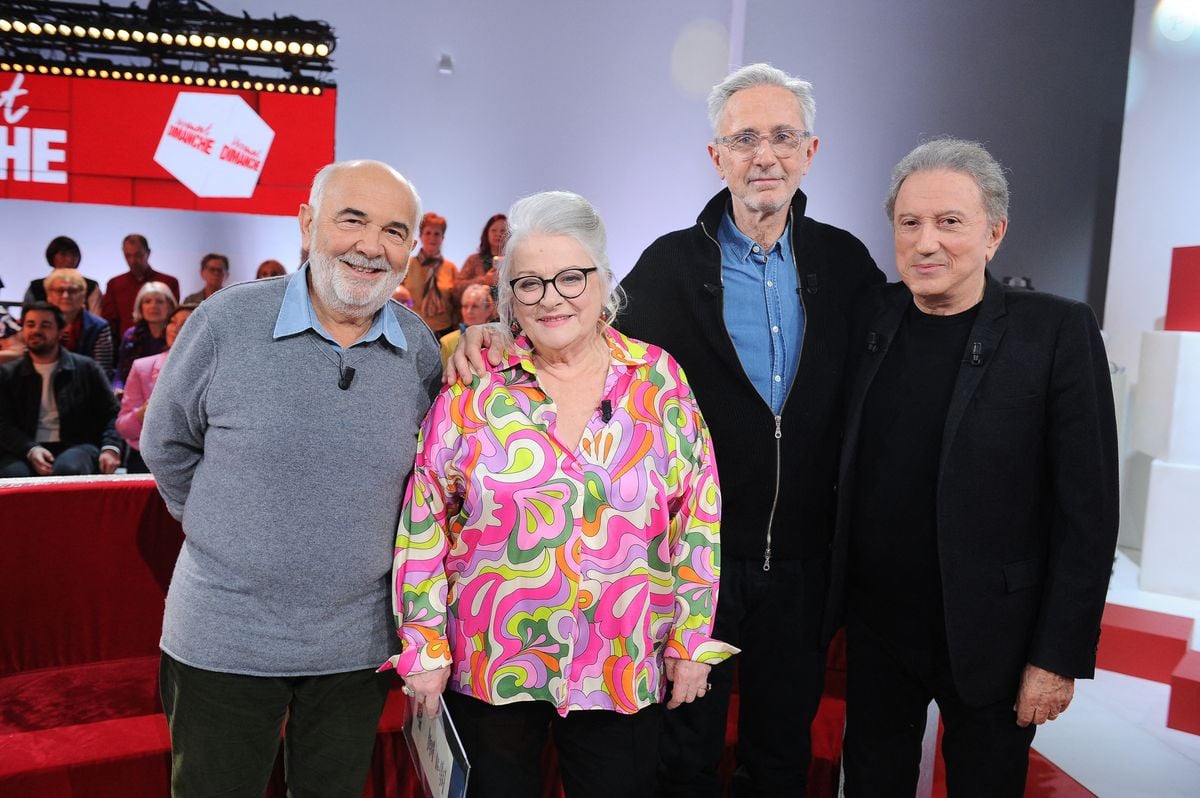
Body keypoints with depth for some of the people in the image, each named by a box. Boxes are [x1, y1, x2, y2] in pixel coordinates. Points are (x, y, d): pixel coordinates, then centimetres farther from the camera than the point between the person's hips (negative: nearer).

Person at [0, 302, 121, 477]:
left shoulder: (86, 368, 12)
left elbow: (111, 413, 8)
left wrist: (110, 448, -13)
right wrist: (31, 450, -16)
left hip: (76, 447, -1)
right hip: (24, 451, 1)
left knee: (68, 469, -36)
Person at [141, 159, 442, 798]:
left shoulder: (420, 347, -4)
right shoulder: (227, 319, -11)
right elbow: (166, 443, 2)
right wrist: (229, 529, 5)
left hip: (356, 645, 2)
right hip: (222, 640, -2)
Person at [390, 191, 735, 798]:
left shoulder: (658, 380, -4)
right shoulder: (472, 388, -7)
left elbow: (697, 518, -1)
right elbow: (423, 525, -4)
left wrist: (692, 640, 0)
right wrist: (423, 647, -2)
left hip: (622, 671, 1)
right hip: (489, 663, 0)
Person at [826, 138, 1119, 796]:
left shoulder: (1059, 331, -12)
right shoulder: (872, 317, -2)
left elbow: (1088, 512, -11)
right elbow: (850, 471, 5)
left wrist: (1060, 655, -11)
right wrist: (832, 601, 3)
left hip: (990, 637, -3)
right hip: (875, 625, 3)